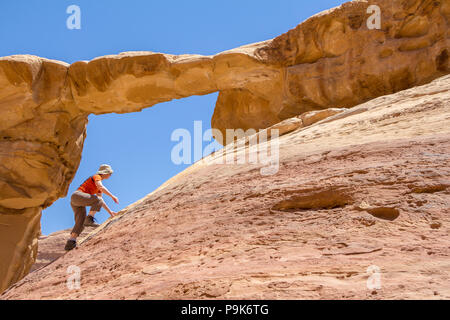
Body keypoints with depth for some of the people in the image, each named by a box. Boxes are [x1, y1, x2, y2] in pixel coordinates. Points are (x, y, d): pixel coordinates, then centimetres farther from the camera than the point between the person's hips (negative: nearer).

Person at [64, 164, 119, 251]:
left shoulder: (98, 188, 28)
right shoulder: (97, 177, 1)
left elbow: (101, 202, 31)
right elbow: (101, 187, -20)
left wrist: (109, 211, 27)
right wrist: (112, 196, -18)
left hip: (75, 202, 9)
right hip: (77, 196, -9)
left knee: (80, 224, -5)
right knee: (97, 200, -23)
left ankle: (70, 244, -14)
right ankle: (89, 219, -27)